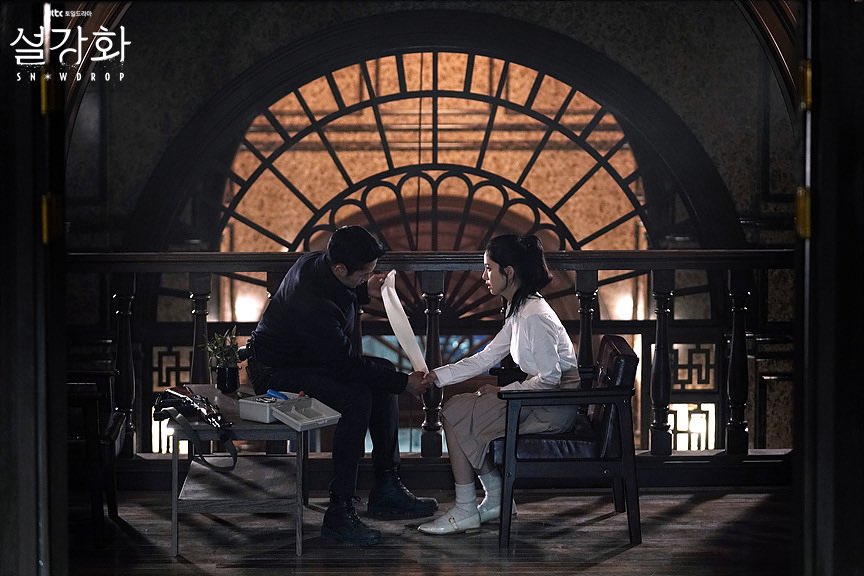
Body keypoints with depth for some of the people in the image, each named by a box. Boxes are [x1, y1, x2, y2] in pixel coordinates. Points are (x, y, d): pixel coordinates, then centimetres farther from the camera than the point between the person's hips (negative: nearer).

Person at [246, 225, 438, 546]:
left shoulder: (314, 262, -7)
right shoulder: (313, 305, -34)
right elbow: (346, 365, -27)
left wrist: (365, 292, 0)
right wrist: (404, 383, -20)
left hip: (308, 356, 11)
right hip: (275, 372, -11)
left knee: (383, 372, 4)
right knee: (357, 399, -30)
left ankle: (386, 489, 6)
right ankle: (339, 514, -24)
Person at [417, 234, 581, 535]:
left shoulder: (534, 317, -21)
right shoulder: (518, 310, 11)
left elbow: (550, 377, -23)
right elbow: (486, 358, 14)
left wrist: (502, 392, -12)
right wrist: (437, 376, 7)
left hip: (554, 406, -10)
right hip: (544, 399, 10)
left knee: (455, 414, -9)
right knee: (456, 406, 10)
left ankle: (465, 511, -2)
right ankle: (497, 499, 12)